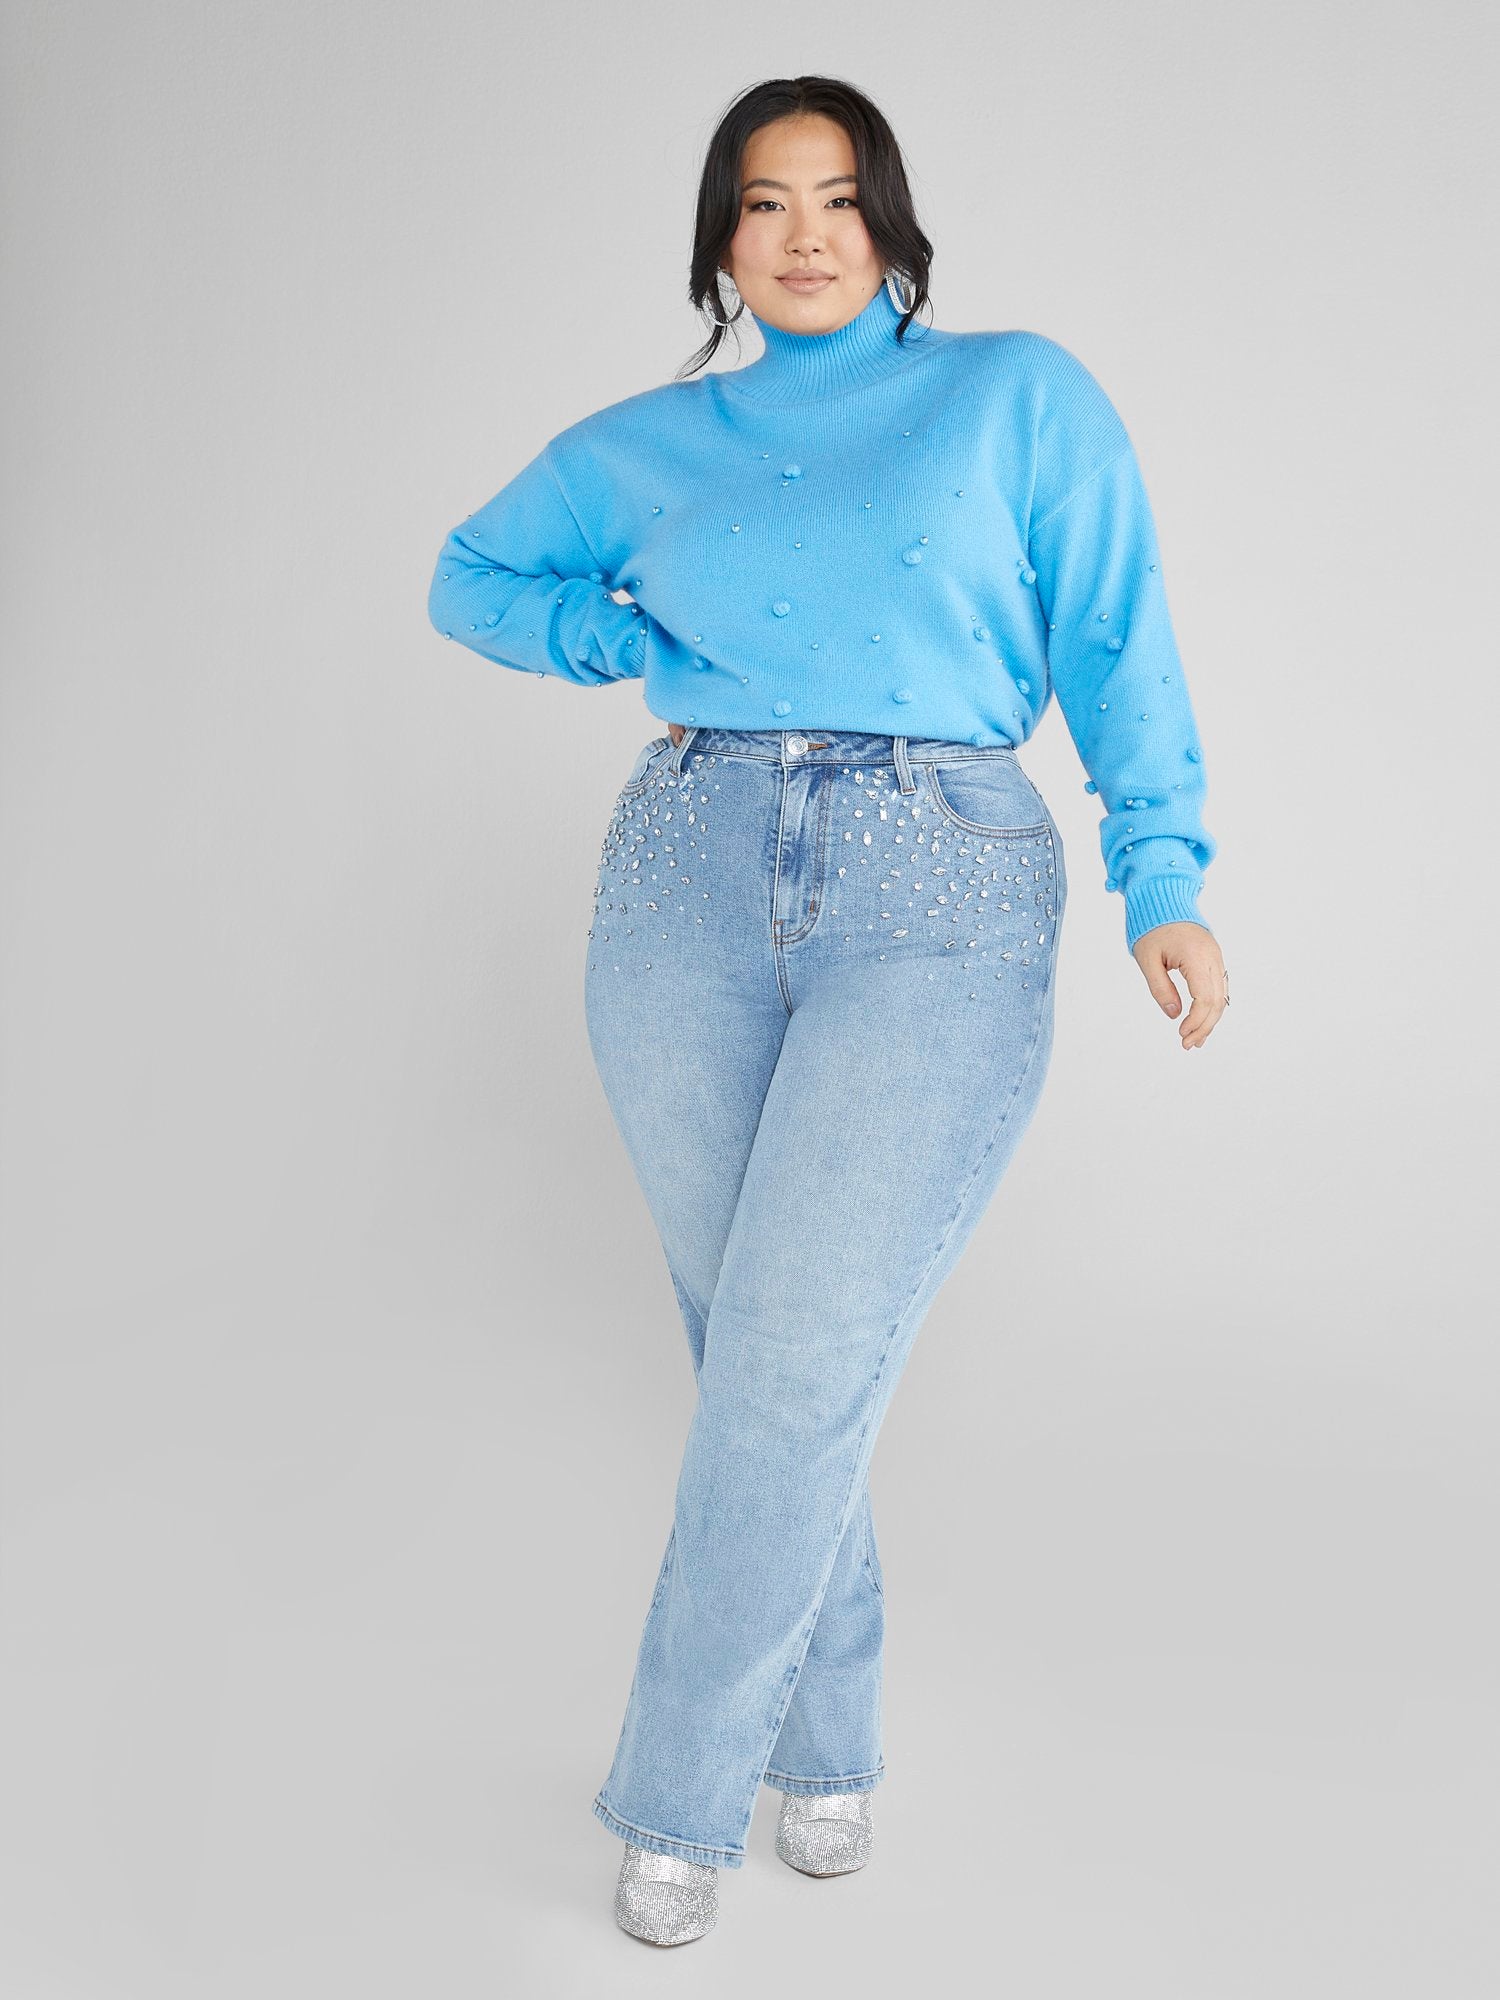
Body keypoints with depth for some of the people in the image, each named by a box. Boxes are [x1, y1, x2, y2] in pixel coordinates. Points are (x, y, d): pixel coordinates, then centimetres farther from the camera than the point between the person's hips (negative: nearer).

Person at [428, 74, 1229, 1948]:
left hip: (943, 905, -3)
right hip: (692, 891, 3)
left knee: (797, 1369, -9)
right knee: (756, 1354, 7)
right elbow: (468, 574, 27)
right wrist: (626, 635, 9)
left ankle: (677, 1790, 9)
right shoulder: (644, 446, 15)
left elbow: (1115, 644, 6)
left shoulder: (1021, 394, 10)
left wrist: (1164, 873, -4)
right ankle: (827, 1732, 27)